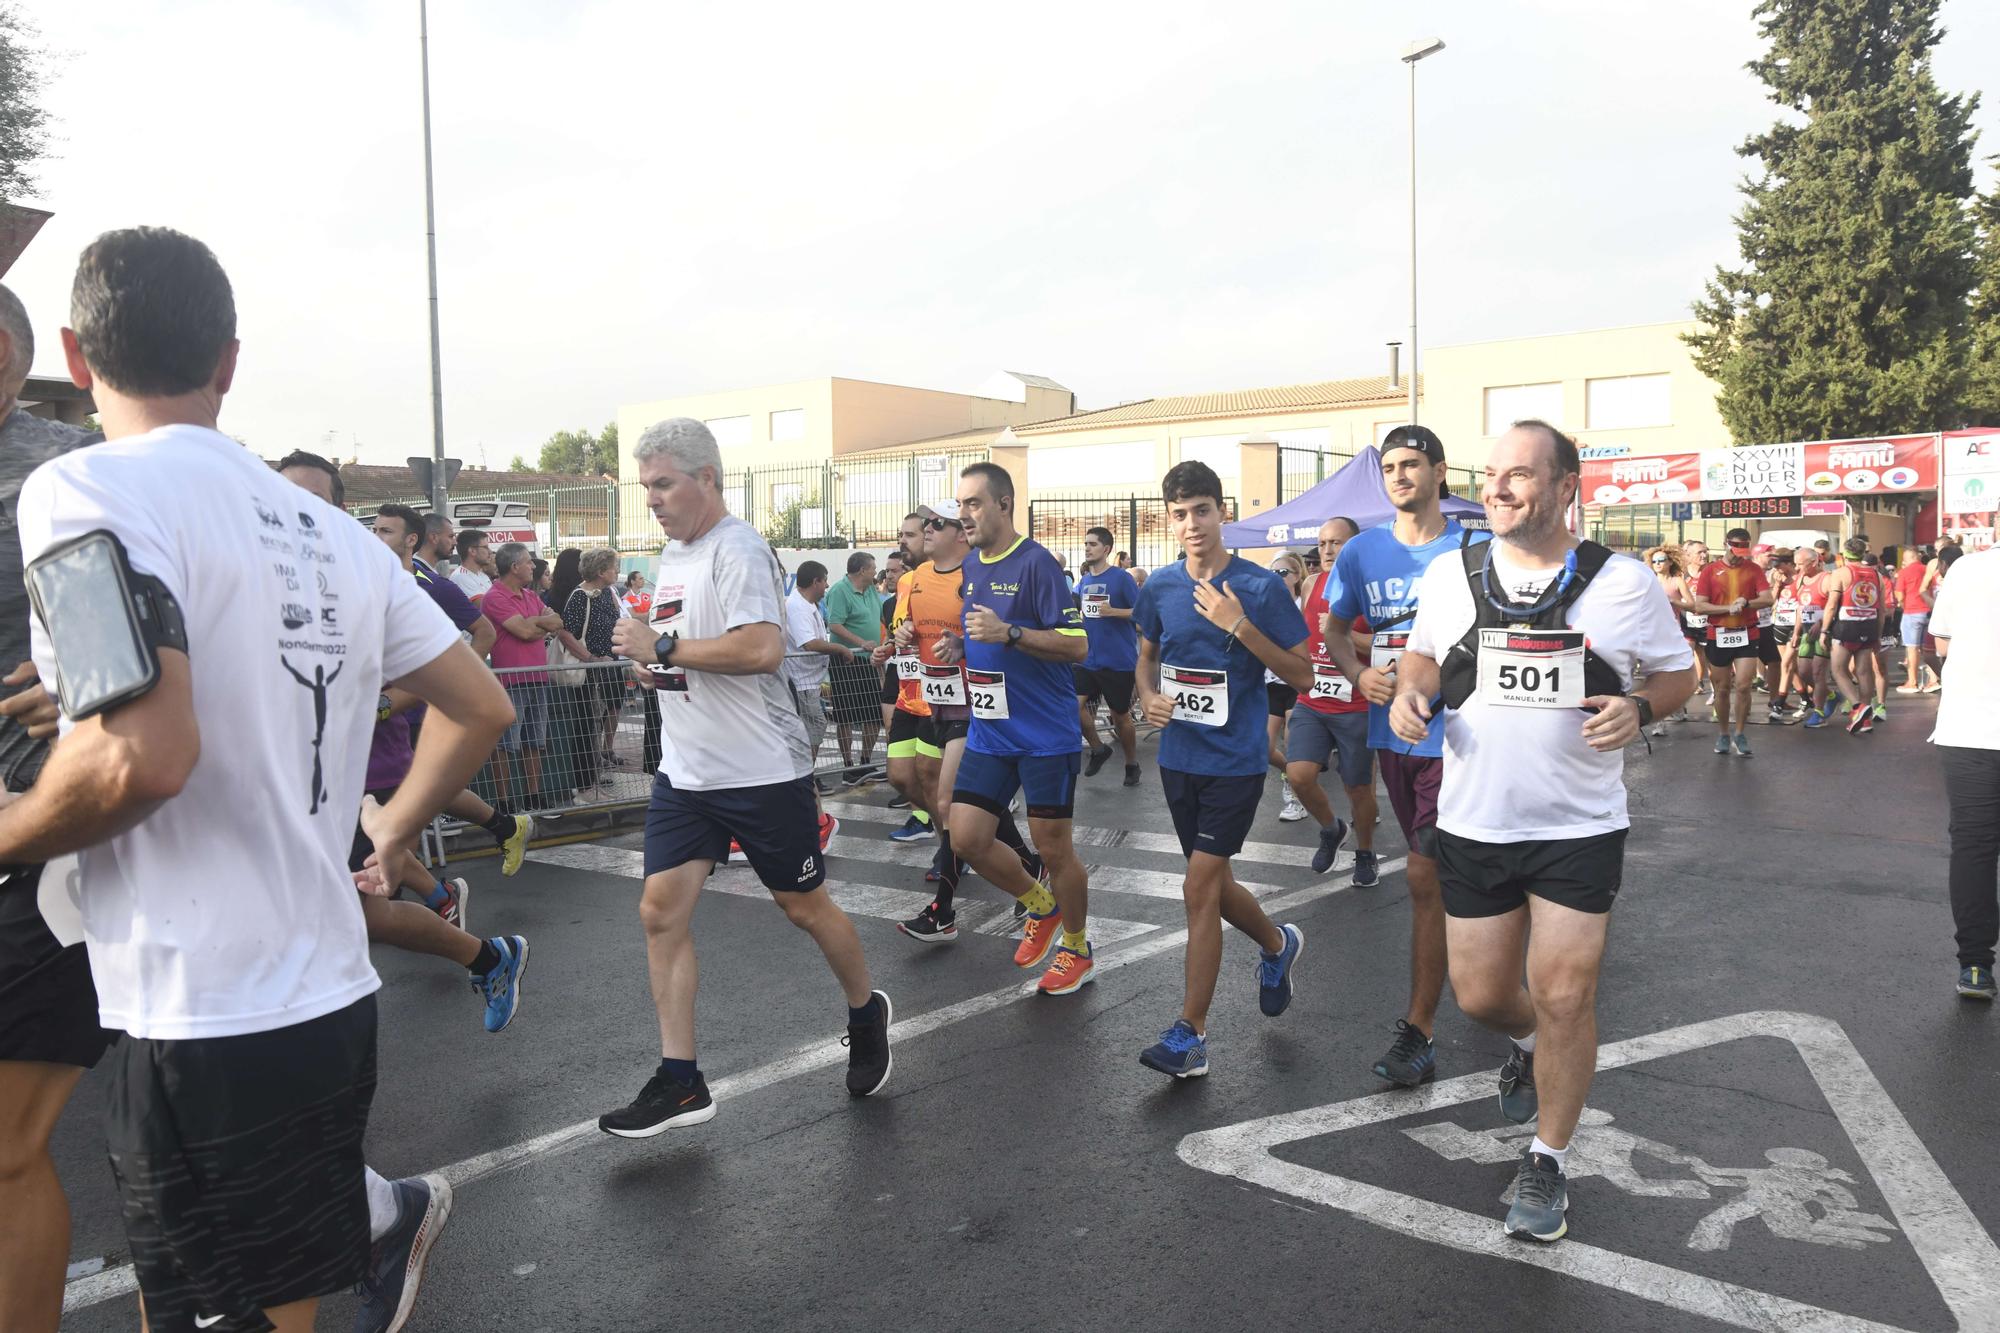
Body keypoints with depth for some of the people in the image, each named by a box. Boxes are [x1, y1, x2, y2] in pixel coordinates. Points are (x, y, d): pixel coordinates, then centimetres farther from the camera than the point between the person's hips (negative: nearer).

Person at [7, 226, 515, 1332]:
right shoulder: (329, 528, 10)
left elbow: (146, 756, -25)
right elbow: (482, 708, 12)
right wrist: (394, 829, 24)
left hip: (206, 1024, -7)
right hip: (332, 994, 7)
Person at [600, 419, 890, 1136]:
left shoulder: (739, 550, -16)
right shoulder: (671, 554, 14)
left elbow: (762, 649, -29)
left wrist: (663, 646, -21)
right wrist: (653, 665, 8)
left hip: (762, 773, -8)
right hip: (684, 773, 8)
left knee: (804, 906, 8)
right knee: (660, 910, 1)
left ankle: (866, 1012, 35)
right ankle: (679, 1082, 10)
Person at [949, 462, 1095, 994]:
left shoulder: (1036, 562, -13)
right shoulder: (969, 567, 10)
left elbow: (1077, 646, -18)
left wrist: (1008, 633, -27)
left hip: (1045, 735, -7)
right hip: (988, 731, 7)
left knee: (1052, 846, 3)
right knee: (966, 838, 1)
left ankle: (1077, 949, 26)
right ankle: (1041, 905, 27)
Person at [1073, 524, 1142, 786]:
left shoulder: (1121, 577, -10)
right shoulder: (1084, 580, 8)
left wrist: (1113, 611, -24)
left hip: (1118, 660, -5)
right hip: (1088, 659, 5)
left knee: (1120, 716, 5)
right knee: (1075, 705, -8)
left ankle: (1132, 764, 26)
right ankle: (1098, 749, 17)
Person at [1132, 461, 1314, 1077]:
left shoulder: (1261, 587, -10)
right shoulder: (1160, 588, 3)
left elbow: (1301, 675, -9)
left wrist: (1238, 625, -20)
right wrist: (1148, 697, -4)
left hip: (1235, 760, -5)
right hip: (1178, 756, 5)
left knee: (1200, 887, -9)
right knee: (1215, 885, 16)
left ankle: (1191, 1033, 2)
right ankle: (1278, 944, 47)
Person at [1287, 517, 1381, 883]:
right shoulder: (1312, 585, 8)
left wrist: (1342, 633, -24)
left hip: (1355, 708, -4)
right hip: (1311, 704, 4)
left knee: (1358, 787, 8)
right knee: (1298, 775, -12)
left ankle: (1365, 853, 33)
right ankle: (1330, 829, 18)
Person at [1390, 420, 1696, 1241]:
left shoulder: (1623, 583, -5)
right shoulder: (1450, 574, 1)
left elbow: (1678, 671, 7)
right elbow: (1422, 653, 17)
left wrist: (1639, 708, -15)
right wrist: (1411, 694, -6)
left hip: (1579, 828, -2)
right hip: (1472, 826, 3)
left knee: (1564, 997, -3)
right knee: (1480, 996, 9)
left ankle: (1547, 1163, 19)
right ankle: (1531, 1043, 47)